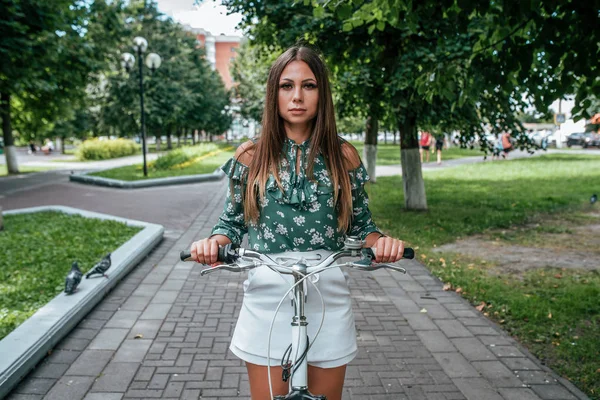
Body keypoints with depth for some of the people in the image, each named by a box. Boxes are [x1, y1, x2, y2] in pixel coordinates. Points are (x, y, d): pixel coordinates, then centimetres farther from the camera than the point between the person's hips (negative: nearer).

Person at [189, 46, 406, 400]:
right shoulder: (252, 156, 3)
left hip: (327, 301, 1)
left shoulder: (343, 155, 2)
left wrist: (381, 242, -14)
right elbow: (232, 223, 7)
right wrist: (213, 244, -14)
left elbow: (361, 225, 8)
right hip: (267, 301, 0)